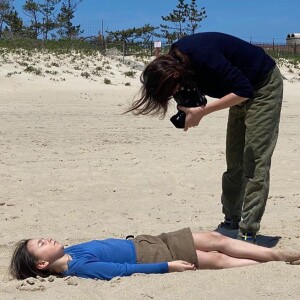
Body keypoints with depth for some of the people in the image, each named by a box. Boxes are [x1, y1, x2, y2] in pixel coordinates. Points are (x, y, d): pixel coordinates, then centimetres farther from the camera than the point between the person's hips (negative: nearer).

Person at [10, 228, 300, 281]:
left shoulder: (70, 252, 3)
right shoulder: (78, 267, -23)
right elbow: (126, 270, -25)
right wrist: (167, 267, -24)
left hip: (144, 242, 8)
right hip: (150, 255, -8)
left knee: (215, 239, 4)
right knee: (218, 259, -7)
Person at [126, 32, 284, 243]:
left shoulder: (204, 56, -35)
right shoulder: (176, 58, -11)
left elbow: (243, 91, -31)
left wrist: (201, 112, -30)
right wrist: (191, 106, -15)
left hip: (264, 87, -9)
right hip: (242, 90, 9)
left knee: (255, 162, -11)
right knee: (234, 162, 10)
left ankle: (248, 233, -11)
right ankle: (231, 220, 20)